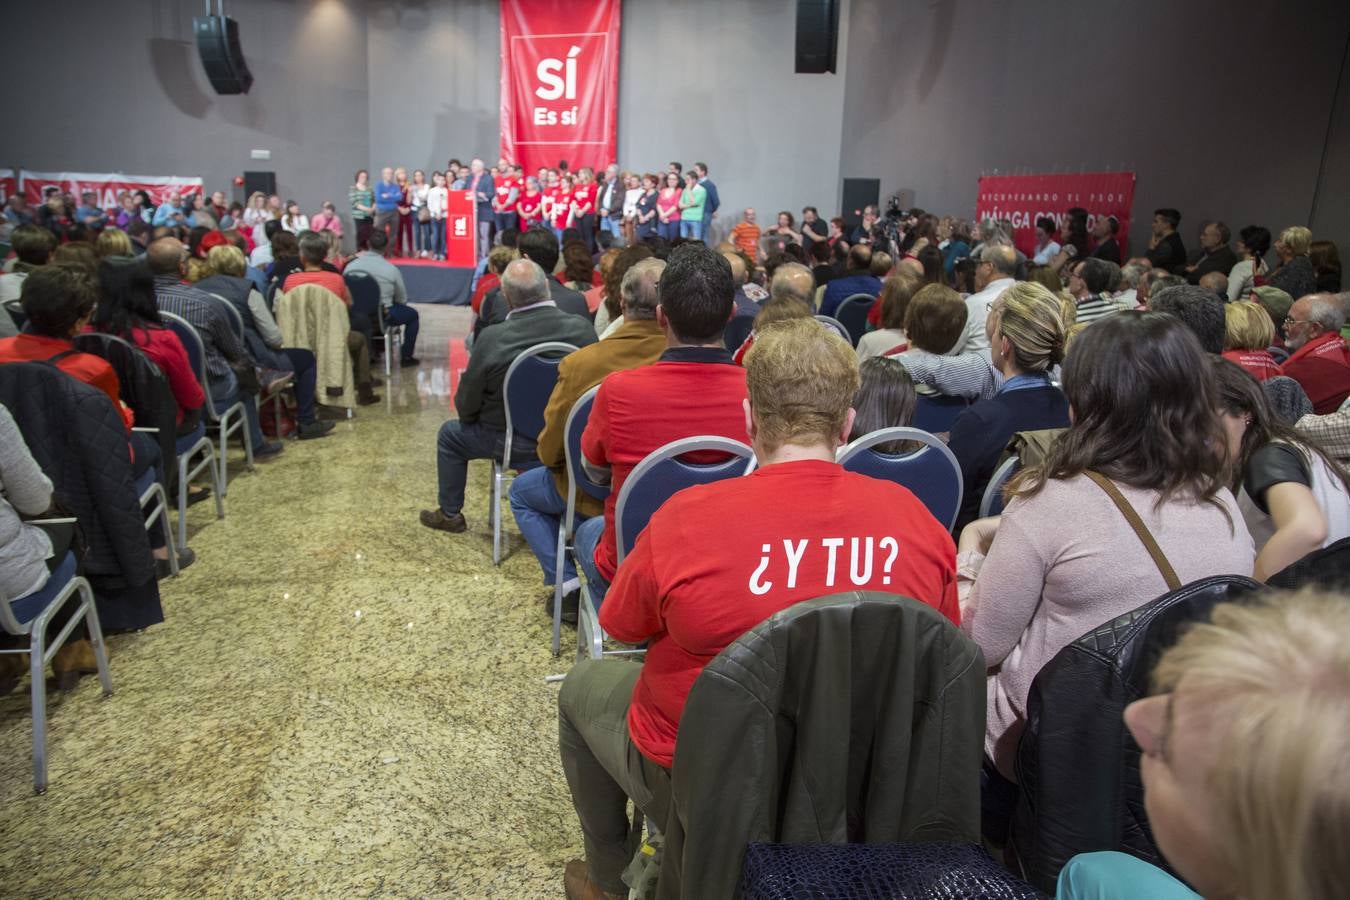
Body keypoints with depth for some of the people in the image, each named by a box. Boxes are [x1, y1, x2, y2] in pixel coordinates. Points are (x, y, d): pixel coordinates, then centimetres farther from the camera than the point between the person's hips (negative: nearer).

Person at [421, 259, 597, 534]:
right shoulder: (582, 328, -16)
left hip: (511, 444, -4)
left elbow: (466, 408, -12)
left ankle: (449, 514, 36)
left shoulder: (491, 339, -22)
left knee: (450, 434, 24)